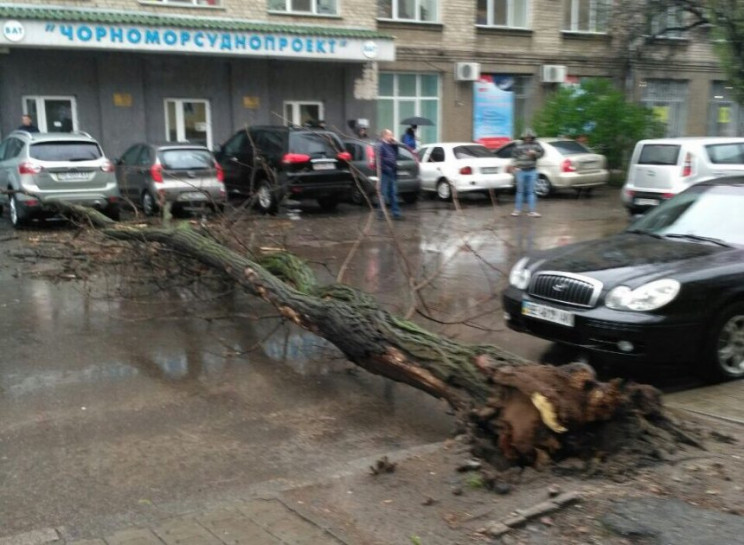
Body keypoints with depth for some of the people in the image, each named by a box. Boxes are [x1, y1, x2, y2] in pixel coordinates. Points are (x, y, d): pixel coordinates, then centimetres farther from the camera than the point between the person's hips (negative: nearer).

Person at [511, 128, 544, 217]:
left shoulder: (536, 145, 7)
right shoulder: (519, 146, 5)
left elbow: (542, 152, 1)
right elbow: (514, 156, 5)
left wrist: (534, 153, -17)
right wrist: (515, 166, -7)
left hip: (532, 171, 0)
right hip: (521, 171, 0)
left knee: (531, 191, 3)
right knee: (520, 191, 6)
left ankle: (532, 211, 5)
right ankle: (517, 209, 14)